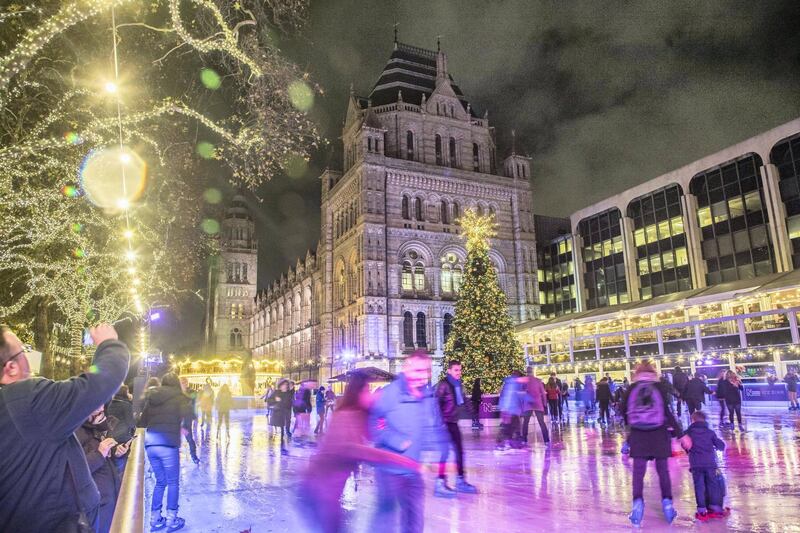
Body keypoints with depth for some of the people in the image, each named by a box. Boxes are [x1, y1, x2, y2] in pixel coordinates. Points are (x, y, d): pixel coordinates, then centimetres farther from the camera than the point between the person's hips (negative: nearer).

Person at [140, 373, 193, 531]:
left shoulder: (151, 398, 16)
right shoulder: (179, 397, 1)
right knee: (173, 482, 8)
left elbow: (142, 423, 16)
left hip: (150, 442, 5)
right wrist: (183, 426, 6)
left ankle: (155, 520, 23)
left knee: (160, 481, 19)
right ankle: (171, 520, 10)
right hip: (168, 443, -5)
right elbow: (187, 417, -14)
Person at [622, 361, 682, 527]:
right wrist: (679, 432, -1)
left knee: (638, 471, 4)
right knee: (662, 469, 14)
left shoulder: (632, 388, 2)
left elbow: (625, 411, 7)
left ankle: (637, 502, -10)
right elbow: (667, 412, -7)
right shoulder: (659, 386, -2)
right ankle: (667, 502, 12)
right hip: (659, 433, 0)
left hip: (638, 434, 0)